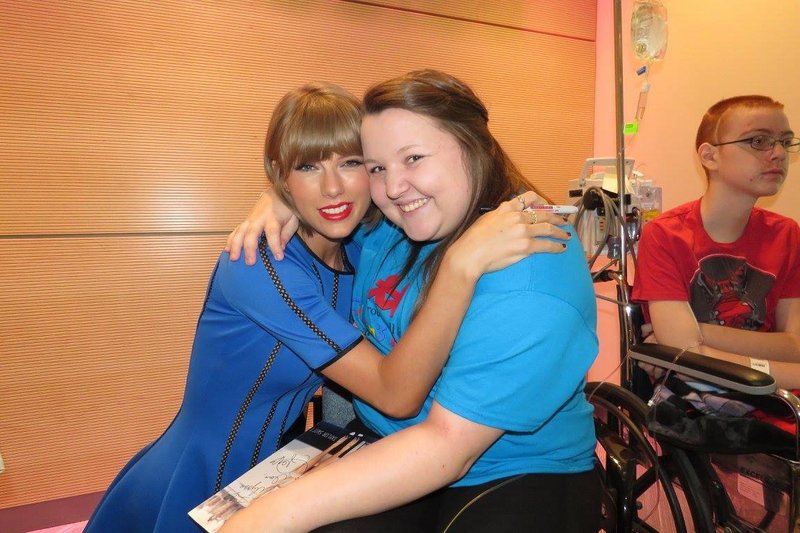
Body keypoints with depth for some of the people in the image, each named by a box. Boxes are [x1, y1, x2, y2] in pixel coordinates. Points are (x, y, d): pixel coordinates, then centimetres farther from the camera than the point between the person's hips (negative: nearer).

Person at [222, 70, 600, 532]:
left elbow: (447, 445, -27)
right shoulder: (387, 228, -3)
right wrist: (280, 202, -6)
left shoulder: (527, 284, -25)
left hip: (523, 476, -4)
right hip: (388, 454, 5)